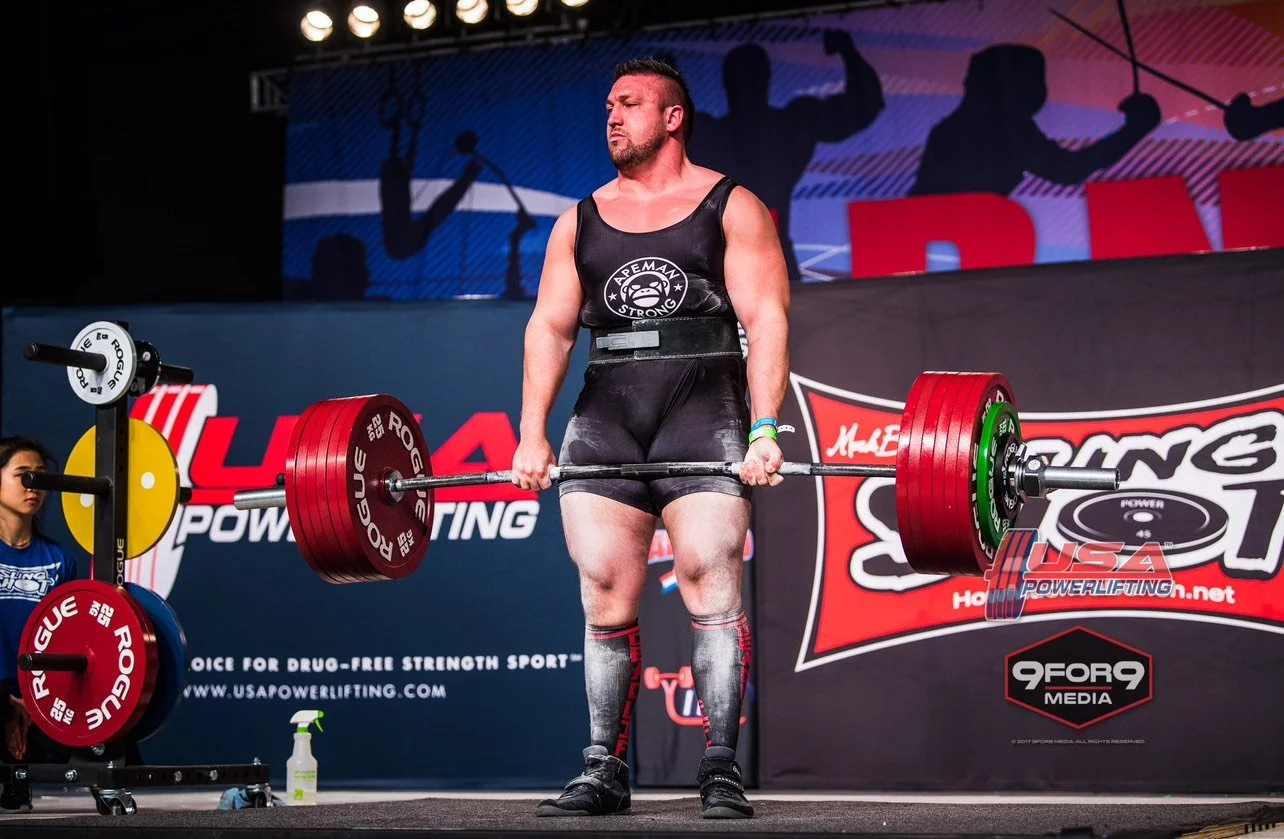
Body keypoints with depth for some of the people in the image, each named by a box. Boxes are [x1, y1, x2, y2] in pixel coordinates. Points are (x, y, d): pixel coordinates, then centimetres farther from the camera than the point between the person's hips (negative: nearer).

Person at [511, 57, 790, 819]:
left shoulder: (731, 208, 5)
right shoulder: (580, 222, 17)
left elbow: (766, 318, -5)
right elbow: (550, 326, 12)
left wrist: (765, 428, -16)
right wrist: (533, 434, 1)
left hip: (703, 412, -4)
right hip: (604, 419, 4)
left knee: (711, 581, -11)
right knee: (605, 598, 0)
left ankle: (721, 770, -9)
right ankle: (604, 770, 5)